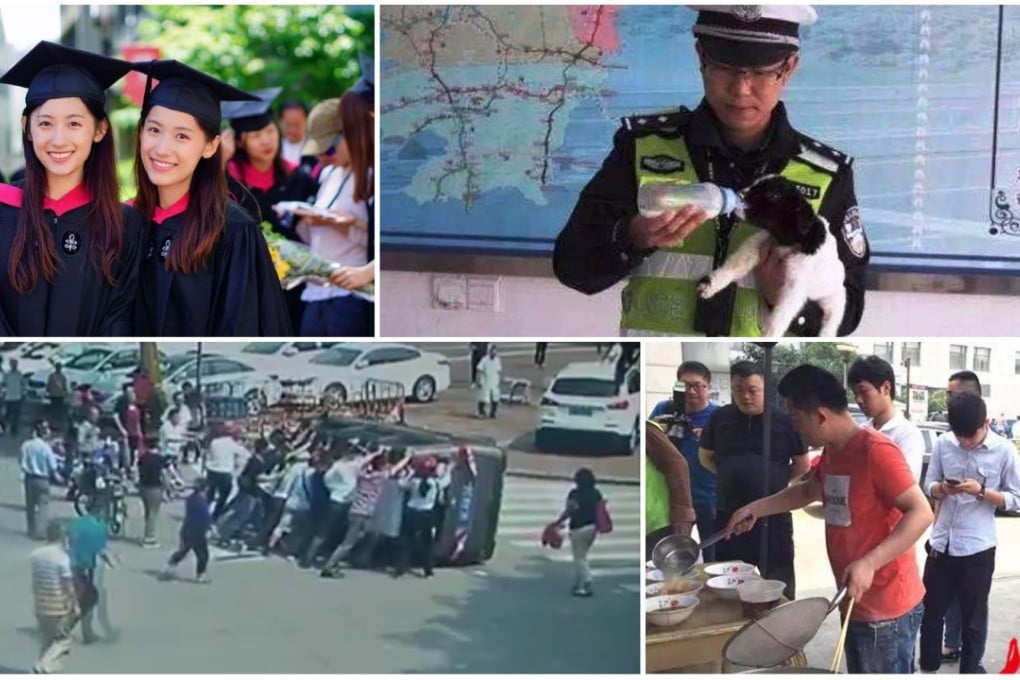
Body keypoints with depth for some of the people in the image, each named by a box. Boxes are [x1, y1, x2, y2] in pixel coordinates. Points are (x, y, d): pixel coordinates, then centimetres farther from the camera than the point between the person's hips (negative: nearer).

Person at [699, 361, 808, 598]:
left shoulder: (784, 421, -5)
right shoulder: (720, 418, 3)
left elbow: (802, 464, 5)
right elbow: (705, 457, 15)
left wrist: (775, 480, -2)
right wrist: (733, 477, 5)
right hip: (729, 517, 3)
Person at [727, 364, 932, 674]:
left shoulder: (876, 451, -21)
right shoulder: (831, 452, 9)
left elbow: (921, 514, -26)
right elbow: (808, 491, 28)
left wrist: (869, 562, -34)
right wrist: (755, 509, 19)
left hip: (887, 611, -9)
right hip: (856, 605, 9)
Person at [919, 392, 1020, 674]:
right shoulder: (943, 443, -1)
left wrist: (981, 491, -20)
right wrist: (942, 489, -16)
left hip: (977, 547, -3)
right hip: (941, 542, 3)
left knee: (973, 618, 9)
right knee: (930, 611, 14)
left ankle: (969, 672, 23)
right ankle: (928, 668, 31)